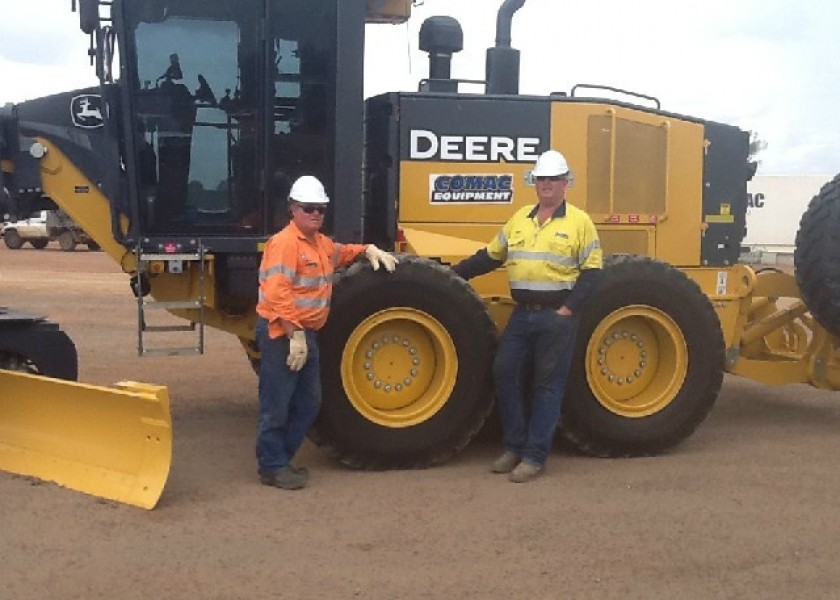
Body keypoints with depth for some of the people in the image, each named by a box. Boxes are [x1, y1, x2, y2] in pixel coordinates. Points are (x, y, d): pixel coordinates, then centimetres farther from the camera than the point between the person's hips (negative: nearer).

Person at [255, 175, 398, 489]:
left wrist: (369, 250, 17)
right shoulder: (284, 243, -17)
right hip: (281, 333, -10)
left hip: (306, 333, 10)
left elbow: (342, 252, 36)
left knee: (308, 403, 16)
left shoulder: (321, 243, 14)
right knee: (277, 405, -4)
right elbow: (276, 295, -24)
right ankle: (272, 467, 6)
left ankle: (281, 458, 26)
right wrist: (294, 335, -27)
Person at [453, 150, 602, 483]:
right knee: (504, 372, 3)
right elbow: (490, 257, 16)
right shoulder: (519, 219, 12)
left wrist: (569, 309, -15)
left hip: (556, 315, -5)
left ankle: (535, 456, 8)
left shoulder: (579, 222, -3)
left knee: (548, 384, 1)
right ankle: (514, 446, 18)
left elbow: (591, 271, -5)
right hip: (522, 313, 5)